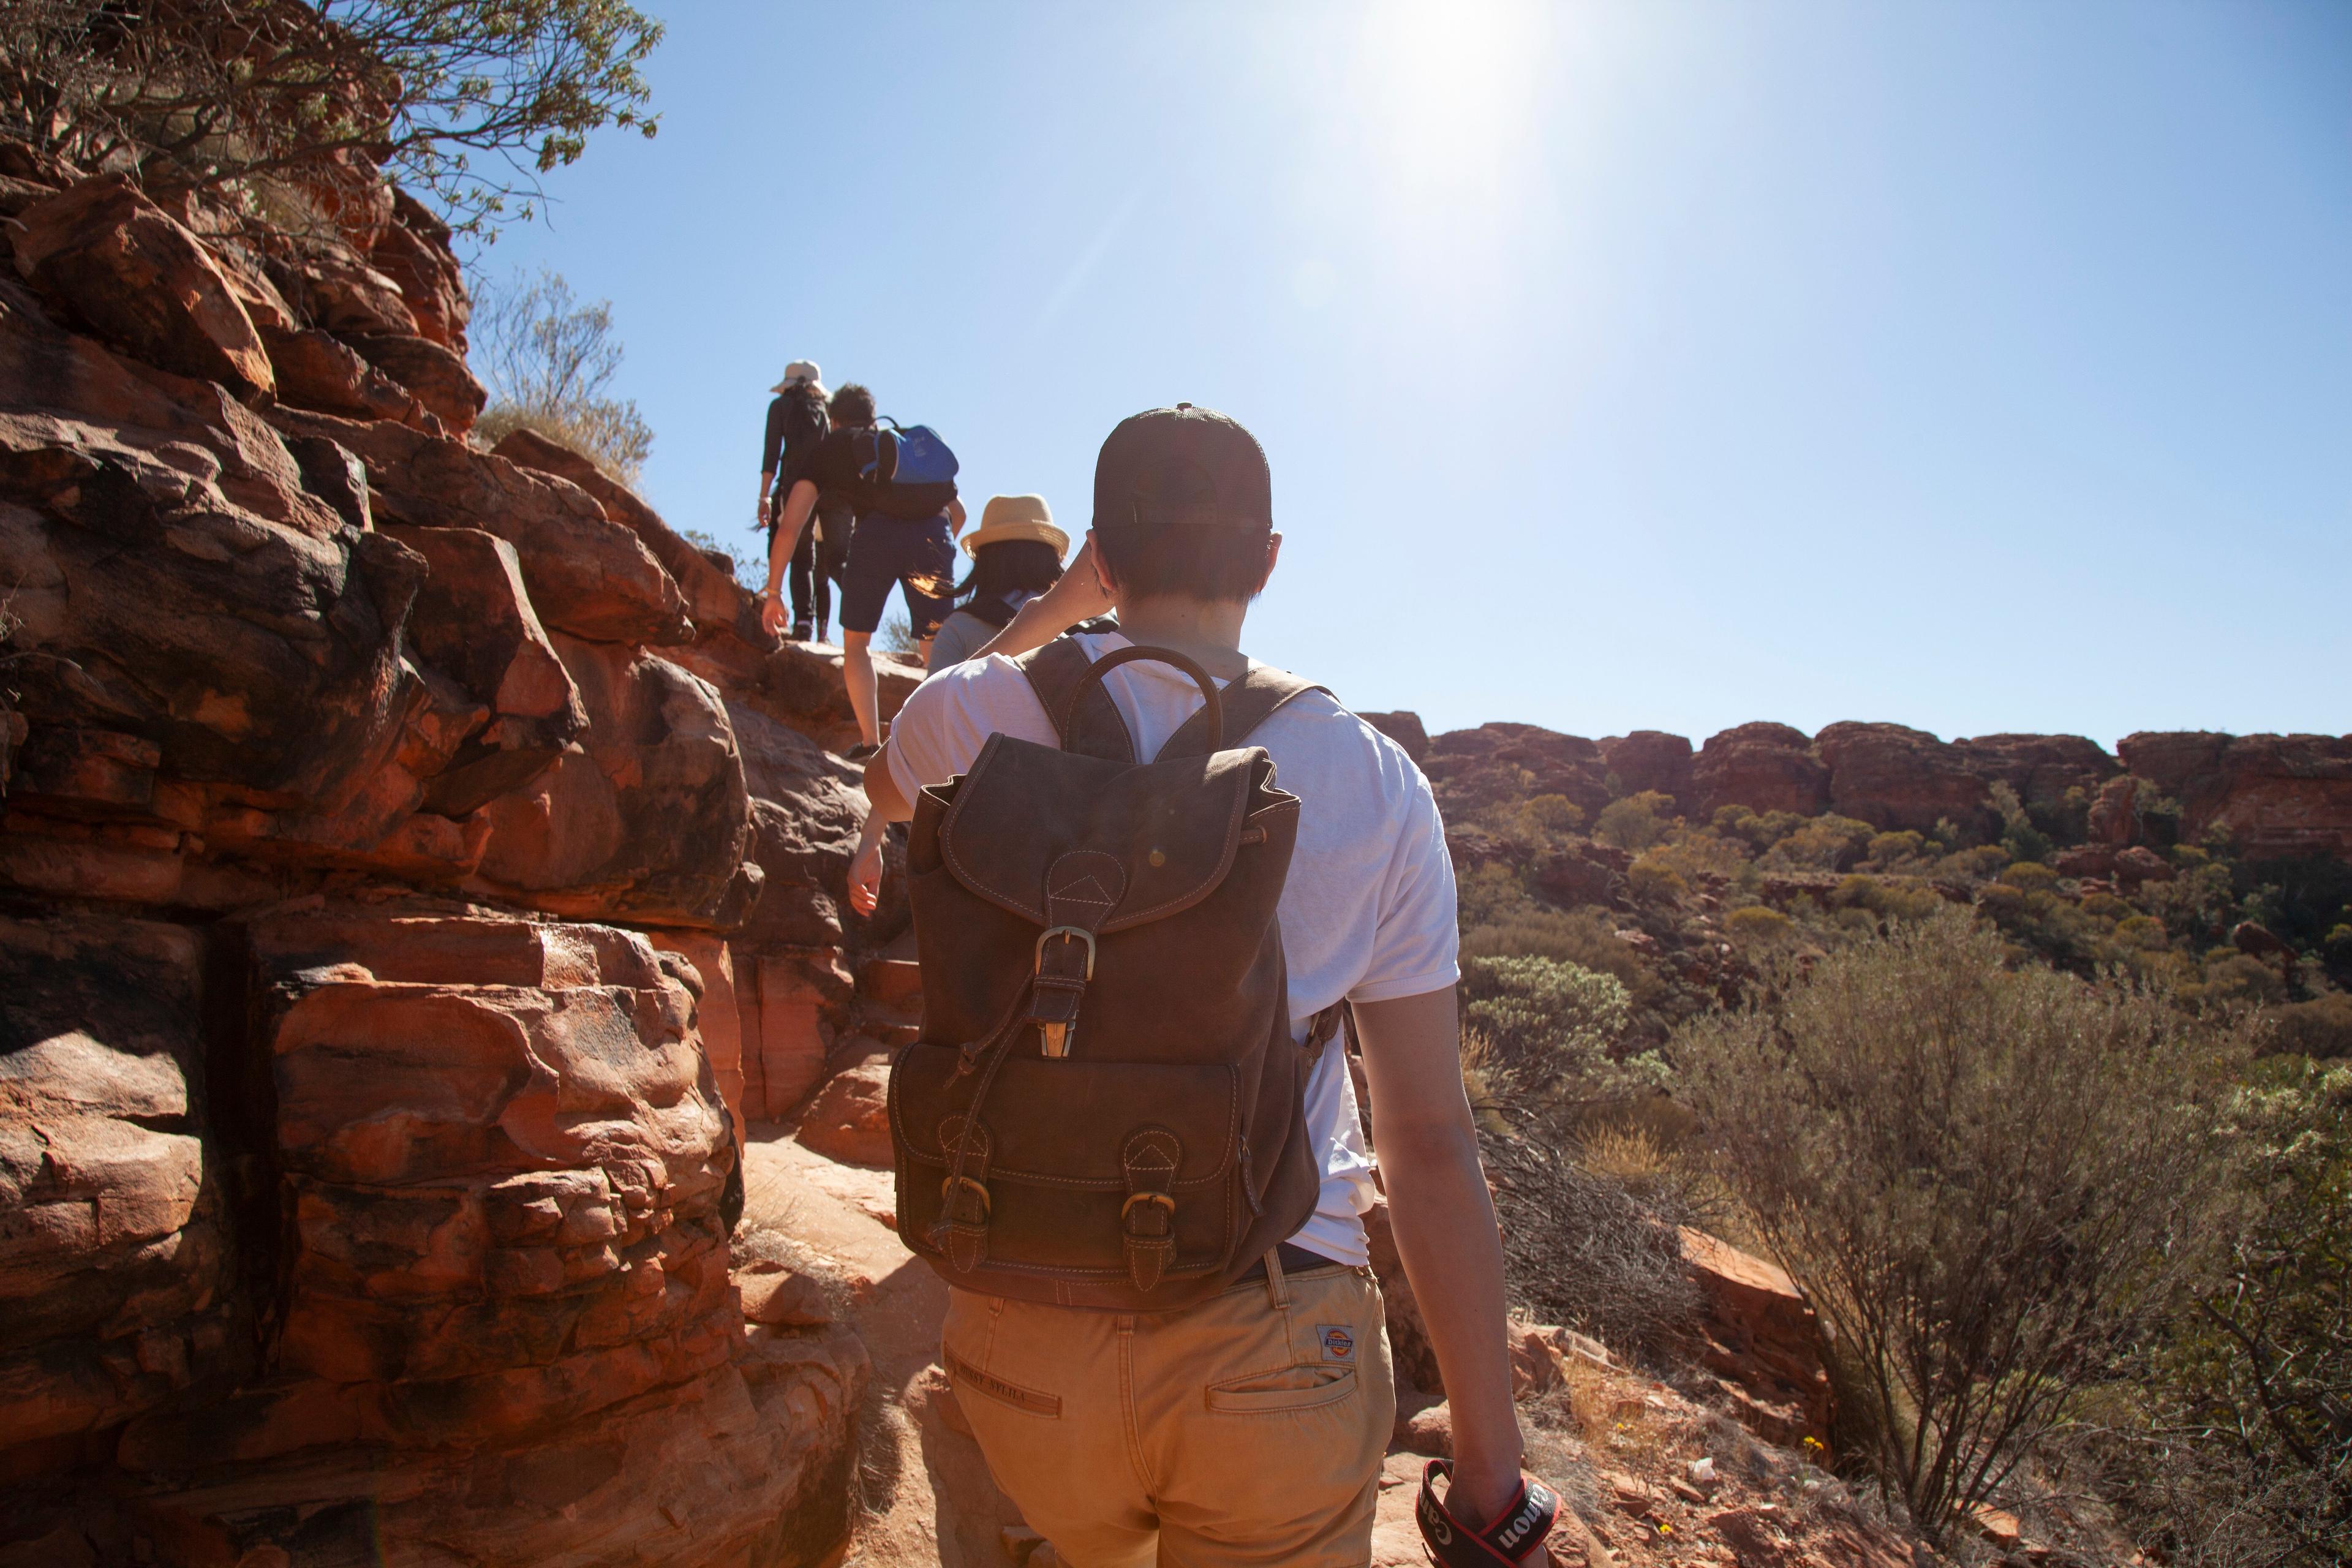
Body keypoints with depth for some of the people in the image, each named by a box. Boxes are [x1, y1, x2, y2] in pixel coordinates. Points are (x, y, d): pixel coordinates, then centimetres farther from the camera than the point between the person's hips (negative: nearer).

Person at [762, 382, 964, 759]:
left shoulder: (828, 450, 25)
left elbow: (789, 528, 13)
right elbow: (957, 512, 37)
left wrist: (773, 593, 19)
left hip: (878, 533, -2)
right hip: (934, 532, 2)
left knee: (856, 642, 18)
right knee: (936, 651, 13)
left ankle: (871, 742, 5)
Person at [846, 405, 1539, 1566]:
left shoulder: (987, 712, -6)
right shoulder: (1375, 784, -6)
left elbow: (890, 784, 21)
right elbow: (1430, 1145, -7)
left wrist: (1053, 606, 30)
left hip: (1026, 1344, 2)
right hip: (1277, 1357, -1)